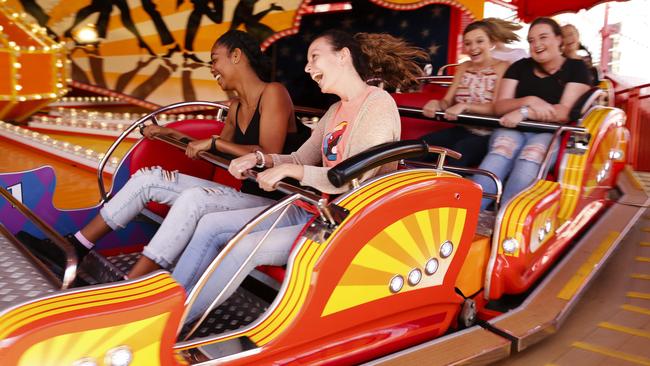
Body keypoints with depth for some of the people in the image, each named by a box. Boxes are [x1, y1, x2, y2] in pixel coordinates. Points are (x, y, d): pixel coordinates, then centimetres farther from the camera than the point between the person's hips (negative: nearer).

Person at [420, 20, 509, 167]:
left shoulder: (502, 67, -4)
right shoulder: (463, 67, 14)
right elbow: (448, 101, 9)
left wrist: (465, 106, -27)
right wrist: (436, 104, -16)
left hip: (489, 134, -5)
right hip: (463, 130, 6)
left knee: (460, 149, -36)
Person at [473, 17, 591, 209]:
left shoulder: (576, 68, 8)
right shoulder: (520, 67, 15)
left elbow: (565, 112, -6)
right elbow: (499, 106, 5)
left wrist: (524, 112, -19)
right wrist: (529, 101, -15)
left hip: (551, 133, -1)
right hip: (513, 129, 2)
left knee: (531, 156, -37)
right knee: (503, 147, -35)